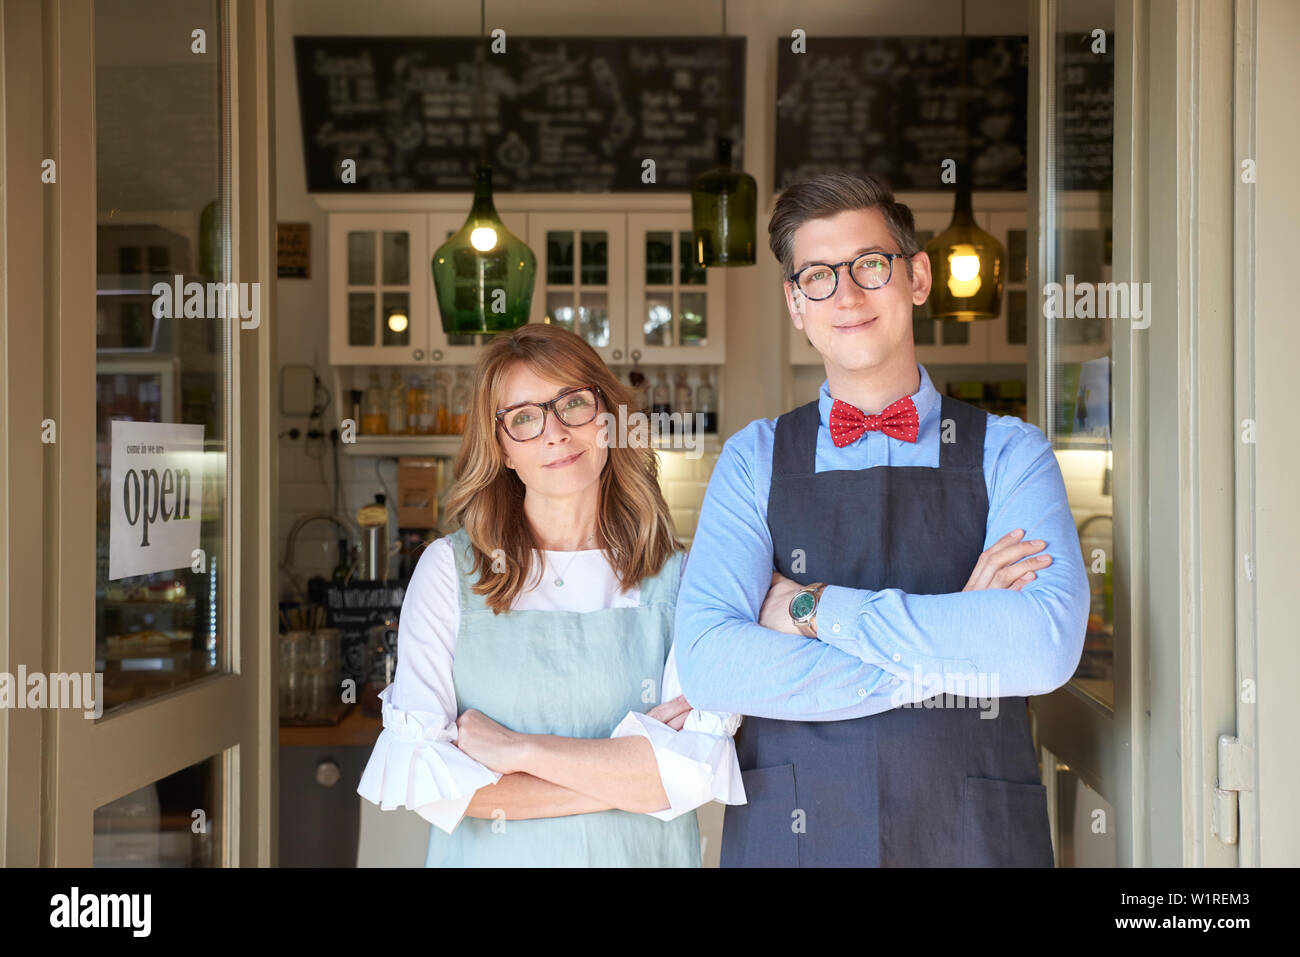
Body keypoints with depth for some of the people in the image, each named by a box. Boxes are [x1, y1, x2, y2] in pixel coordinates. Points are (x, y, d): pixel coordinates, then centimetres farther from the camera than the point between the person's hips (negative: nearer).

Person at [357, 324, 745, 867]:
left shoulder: (680, 579, -6)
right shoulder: (450, 569, -6)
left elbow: (701, 771, -16)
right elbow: (416, 775, -15)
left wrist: (519, 749, -17)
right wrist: (624, 770, -16)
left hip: (643, 855, 1)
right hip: (492, 856, 0)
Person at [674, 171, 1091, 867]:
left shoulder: (1008, 452, 0)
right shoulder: (755, 459, 2)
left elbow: (1047, 645, -16)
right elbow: (705, 664, -12)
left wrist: (817, 609, -13)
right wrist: (951, 650, -15)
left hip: (975, 836, 0)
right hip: (787, 836, 0)